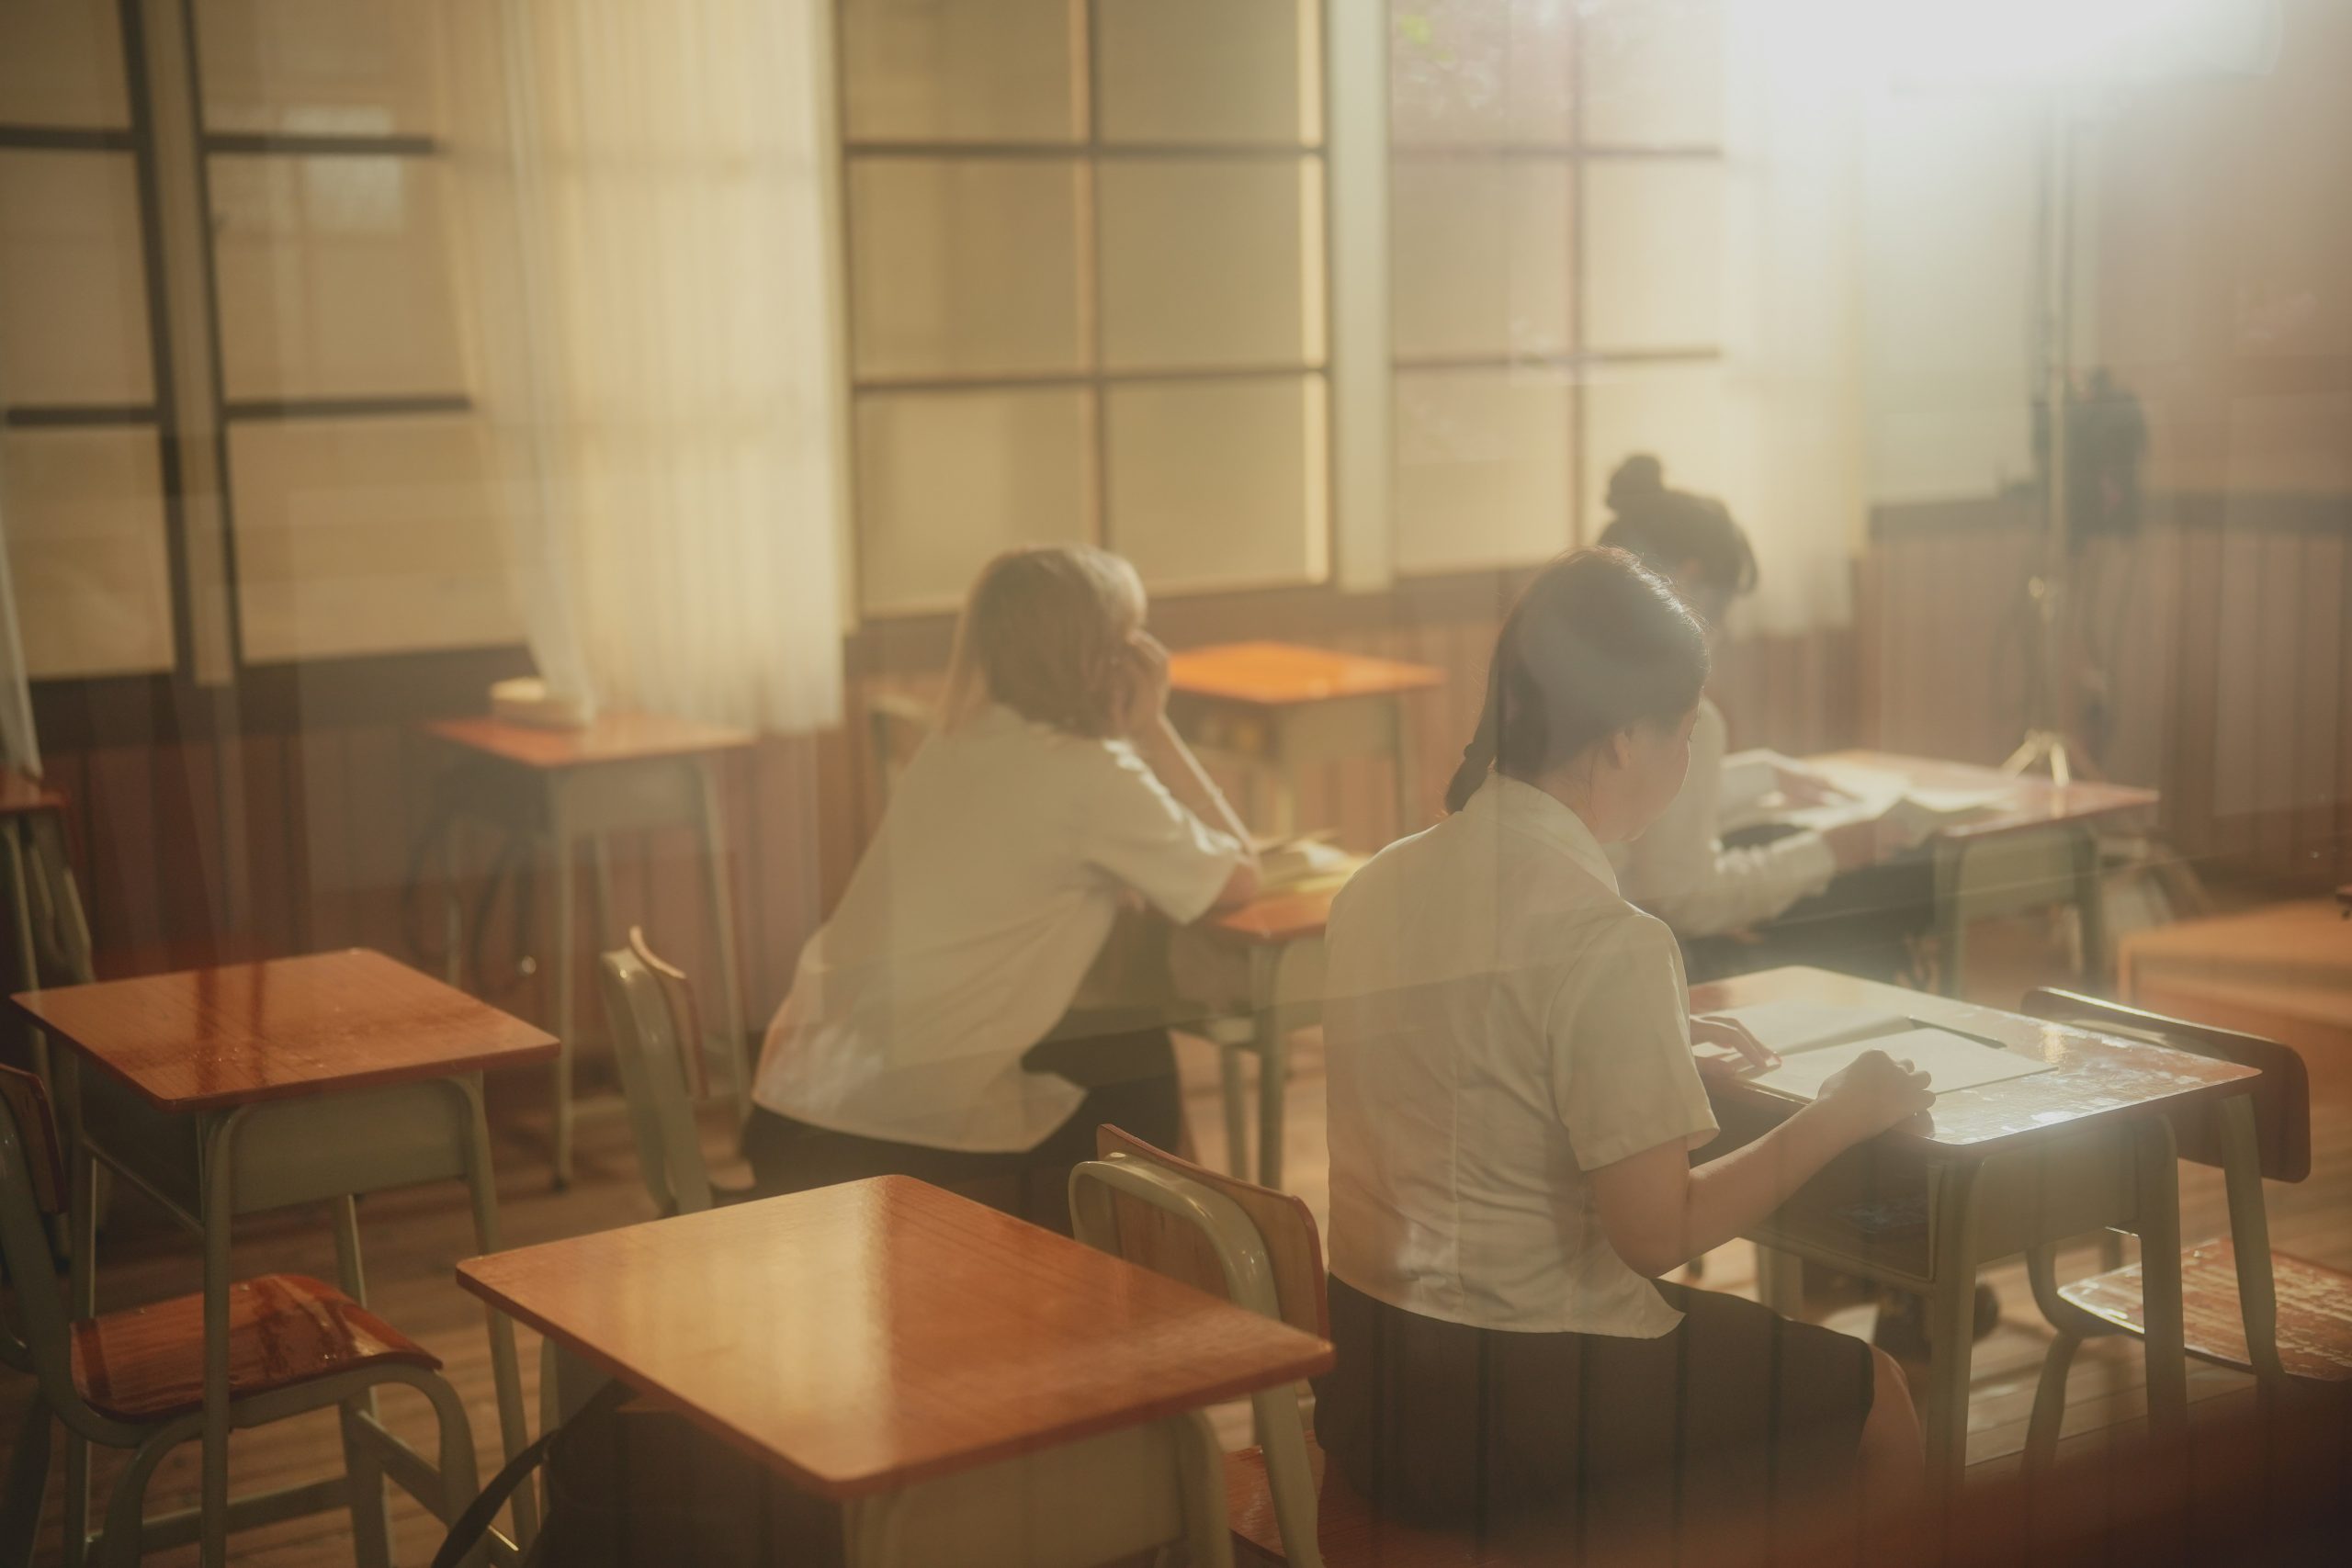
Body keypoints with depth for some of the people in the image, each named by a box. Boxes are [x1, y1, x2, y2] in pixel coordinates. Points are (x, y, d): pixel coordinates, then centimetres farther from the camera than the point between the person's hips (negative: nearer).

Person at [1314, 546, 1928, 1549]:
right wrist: (1837, 1117, -6)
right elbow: (1657, 1232, -18)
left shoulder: (1381, 883, 2)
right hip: (1508, 1416, -8)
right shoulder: (1604, 940, -22)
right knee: (1878, 1405, 14)